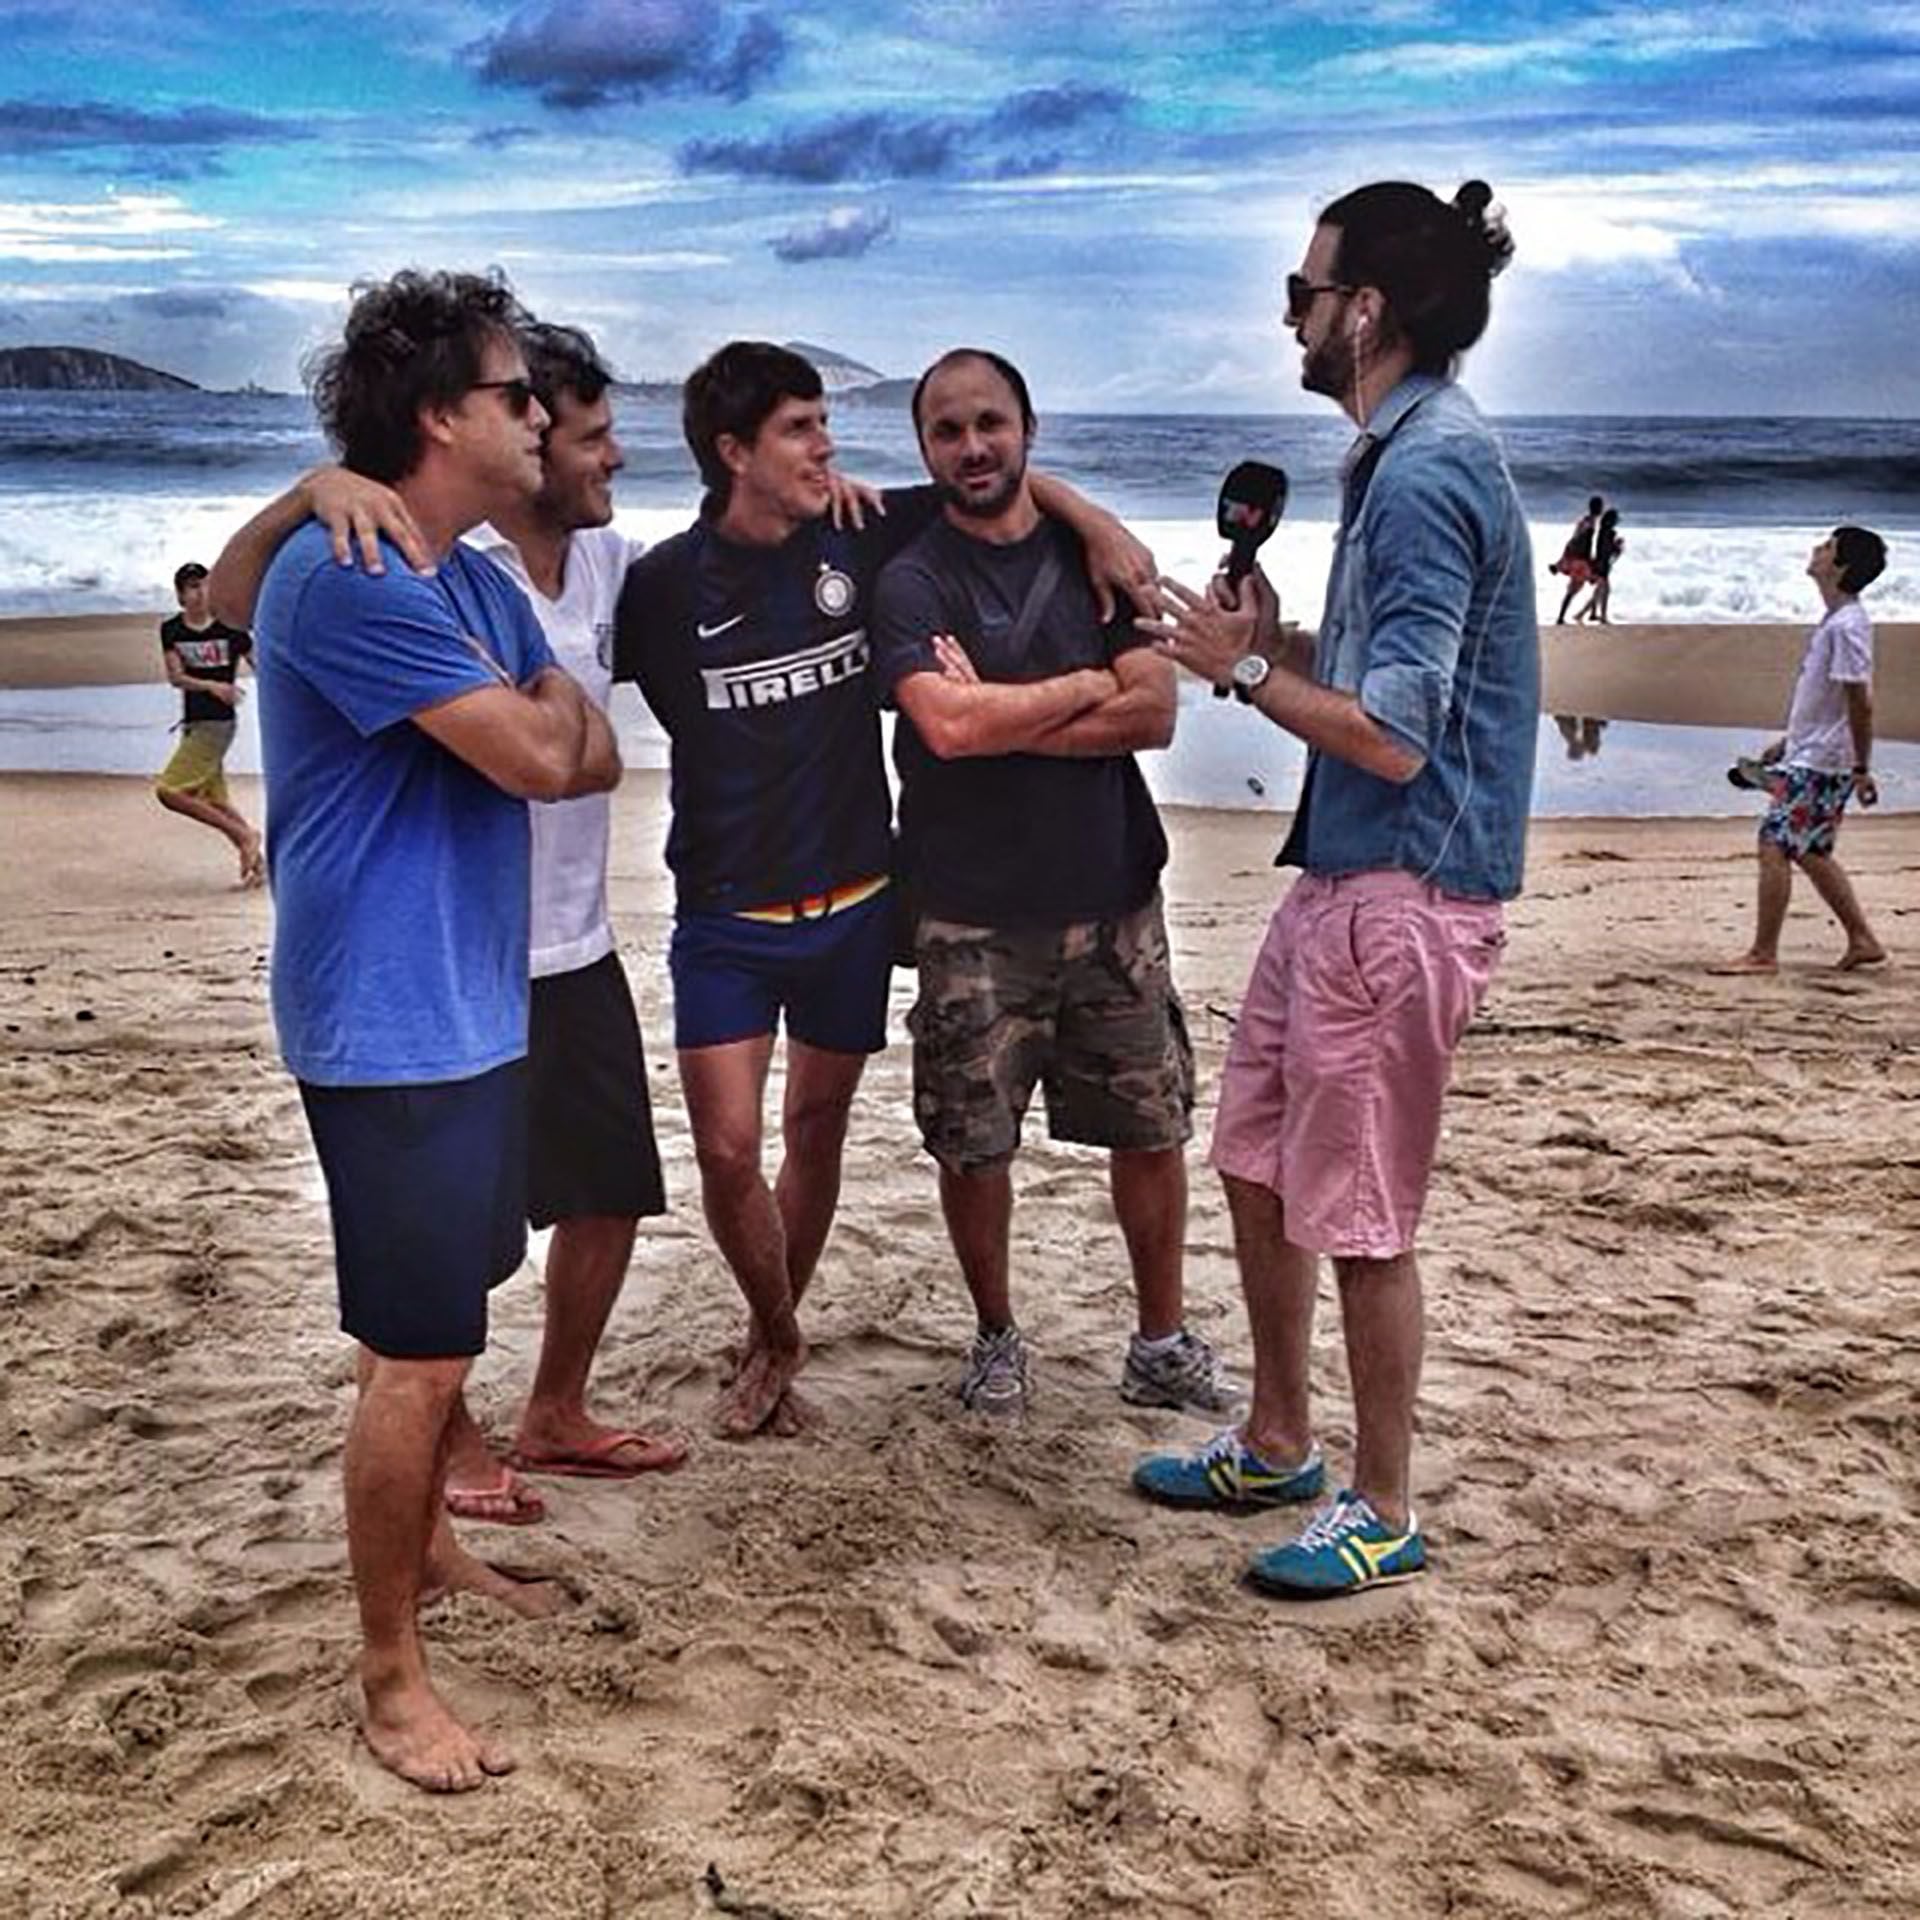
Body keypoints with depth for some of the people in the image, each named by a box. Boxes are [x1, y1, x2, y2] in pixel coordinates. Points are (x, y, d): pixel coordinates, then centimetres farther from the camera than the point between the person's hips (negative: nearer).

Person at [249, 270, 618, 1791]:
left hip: (479, 1005, 9)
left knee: (450, 1321, 21)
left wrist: (530, 722, -9)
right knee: (417, 1353, -3)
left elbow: (595, 758, 10)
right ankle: (392, 1676, 11)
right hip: (393, 1024, -9)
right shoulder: (346, 579, -19)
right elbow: (539, 757, -20)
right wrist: (541, 707, 2)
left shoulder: (483, 583, 11)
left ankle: (427, 1544, 40)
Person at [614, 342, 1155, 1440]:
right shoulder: (665, 583, -8)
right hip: (726, 911, -2)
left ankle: (774, 1339, 33)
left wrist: (1098, 524, 1)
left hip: (852, 901, 3)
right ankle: (778, 1336, 21)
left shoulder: (861, 540, -2)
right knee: (727, 1148, -7)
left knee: (818, 1131, 12)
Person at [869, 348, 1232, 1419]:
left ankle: (1163, 1341, 26)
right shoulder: (912, 582, -3)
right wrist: (1085, 687, -8)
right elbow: (948, 727, -21)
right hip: (974, 918, -2)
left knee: (1152, 1129, 9)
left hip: (1114, 901, 3)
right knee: (973, 1143, 6)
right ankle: (998, 1338, 28)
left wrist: (1002, 718, -14)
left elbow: (1154, 714, -7)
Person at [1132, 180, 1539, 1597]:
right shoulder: (1408, 453, 14)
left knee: (1357, 1213, 2)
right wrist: (1278, 645, 7)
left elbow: (1392, 735, -22)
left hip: (1399, 894, -10)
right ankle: (1278, 1446, 35)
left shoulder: (1426, 472, -18)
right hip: (1341, 877, 10)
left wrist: (1244, 667, -11)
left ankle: (1386, 1512, 20)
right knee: (1257, 1166, 18)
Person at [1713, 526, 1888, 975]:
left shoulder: (1847, 626, -19)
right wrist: (1786, 741, 24)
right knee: (1810, 853, 15)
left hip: (1819, 763, -10)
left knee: (1774, 846, -8)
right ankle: (1862, 940, 22)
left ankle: (1763, 954, -3)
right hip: (1809, 754, 10)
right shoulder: (1835, 620, 12)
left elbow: (1860, 702, -20)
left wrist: (1862, 768, -18)